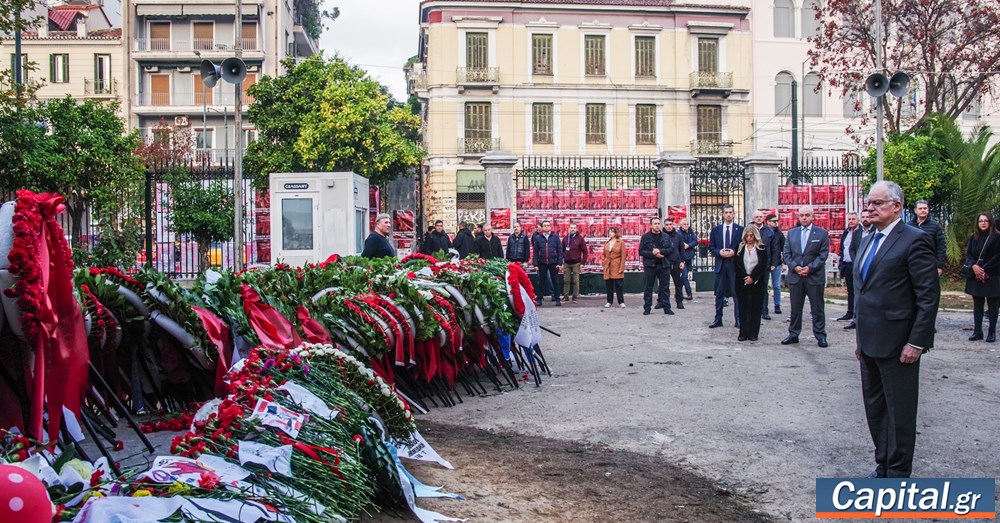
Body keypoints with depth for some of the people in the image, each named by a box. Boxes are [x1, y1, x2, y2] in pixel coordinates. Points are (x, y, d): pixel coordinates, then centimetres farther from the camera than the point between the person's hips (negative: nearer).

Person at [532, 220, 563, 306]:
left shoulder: (555, 236, 3)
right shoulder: (538, 238, 5)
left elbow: (560, 250, 1)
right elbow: (535, 252, 5)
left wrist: (560, 263, -6)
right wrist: (535, 264, -1)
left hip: (553, 263, -1)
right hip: (542, 263, 1)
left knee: (555, 281, 3)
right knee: (541, 281, 5)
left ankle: (557, 299, 10)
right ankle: (539, 299, 10)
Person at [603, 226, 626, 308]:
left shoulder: (621, 243, -2)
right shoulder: (606, 244, 12)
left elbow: (623, 257, -5)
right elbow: (604, 255, 17)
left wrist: (621, 268, -11)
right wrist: (603, 264, 4)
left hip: (617, 268, -4)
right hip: (608, 268, 4)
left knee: (619, 285, -1)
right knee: (609, 285, 7)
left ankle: (621, 302, 6)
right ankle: (609, 301, 15)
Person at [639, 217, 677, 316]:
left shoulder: (665, 237, 7)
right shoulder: (645, 237, 0)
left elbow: (671, 249, 2)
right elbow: (641, 251, -4)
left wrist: (660, 251, -14)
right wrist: (653, 254, -16)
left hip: (664, 265, 2)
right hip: (650, 266, -2)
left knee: (665, 287, 5)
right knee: (648, 288, 3)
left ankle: (666, 307, 12)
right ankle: (647, 308, 9)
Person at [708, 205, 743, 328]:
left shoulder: (740, 229, 2)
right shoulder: (716, 229, 8)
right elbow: (711, 247, 9)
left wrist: (734, 252, -13)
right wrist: (719, 252, -9)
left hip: (735, 264, -2)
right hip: (720, 264, 2)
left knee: (737, 293, 1)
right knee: (719, 293, 6)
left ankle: (739, 320, 7)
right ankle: (718, 319, 12)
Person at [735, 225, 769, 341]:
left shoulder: (762, 248, 3)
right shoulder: (740, 248, 8)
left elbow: (763, 265, -4)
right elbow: (736, 264, 2)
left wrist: (752, 277, -11)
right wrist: (745, 277, -10)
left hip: (757, 282, -1)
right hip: (742, 282, 1)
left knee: (756, 308, 0)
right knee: (743, 308, 1)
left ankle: (753, 333, 4)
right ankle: (743, 333, 4)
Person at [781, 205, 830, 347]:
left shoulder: (822, 233, 0)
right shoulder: (792, 233, 10)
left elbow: (823, 254, -4)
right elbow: (786, 253, 6)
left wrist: (810, 268, -14)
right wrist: (794, 267, -9)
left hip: (815, 276, -3)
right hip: (795, 276, 3)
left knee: (818, 308, 2)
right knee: (795, 308, 9)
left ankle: (820, 336, 9)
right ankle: (793, 335, 17)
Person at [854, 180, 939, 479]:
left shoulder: (914, 241, -12)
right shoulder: (867, 241, 14)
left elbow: (929, 296, -15)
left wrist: (917, 342, -18)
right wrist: (861, 337, 17)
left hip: (898, 344, -8)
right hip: (870, 342, 8)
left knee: (899, 413, 2)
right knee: (875, 409, 16)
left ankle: (898, 474, 12)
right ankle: (883, 466, 28)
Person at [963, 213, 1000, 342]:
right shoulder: (973, 238, 10)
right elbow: (968, 254, 5)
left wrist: (984, 270, -15)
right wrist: (974, 266, -13)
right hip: (976, 276, 4)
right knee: (977, 304, 7)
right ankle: (977, 331, 12)